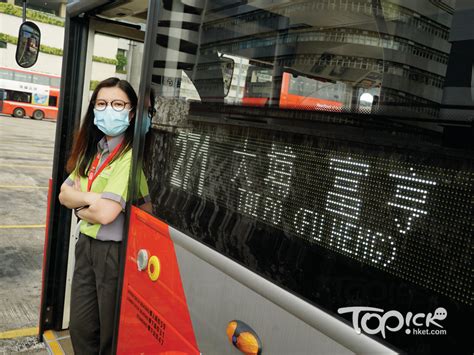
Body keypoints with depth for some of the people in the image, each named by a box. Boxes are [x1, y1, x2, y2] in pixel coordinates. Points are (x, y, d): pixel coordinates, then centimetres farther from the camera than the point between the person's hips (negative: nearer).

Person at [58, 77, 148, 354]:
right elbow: (65, 194, 6)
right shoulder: (93, 150, 7)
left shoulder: (131, 155, -20)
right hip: (87, 244, 8)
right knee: (80, 327, 19)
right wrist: (92, 198, -14)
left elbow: (105, 213, -25)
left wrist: (81, 208, -4)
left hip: (115, 251, -7)